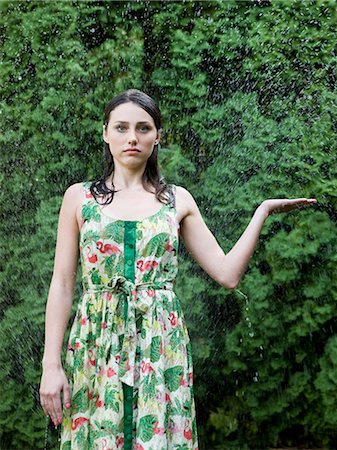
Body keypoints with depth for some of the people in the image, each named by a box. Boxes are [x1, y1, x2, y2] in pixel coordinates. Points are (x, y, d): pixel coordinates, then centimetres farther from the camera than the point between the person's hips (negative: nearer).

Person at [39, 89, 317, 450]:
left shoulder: (177, 200, 7)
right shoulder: (79, 197, 4)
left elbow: (227, 273, 3)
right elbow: (62, 284, 1)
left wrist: (263, 210, 1)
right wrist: (51, 364, -5)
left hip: (161, 343, 1)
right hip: (96, 343, -1)